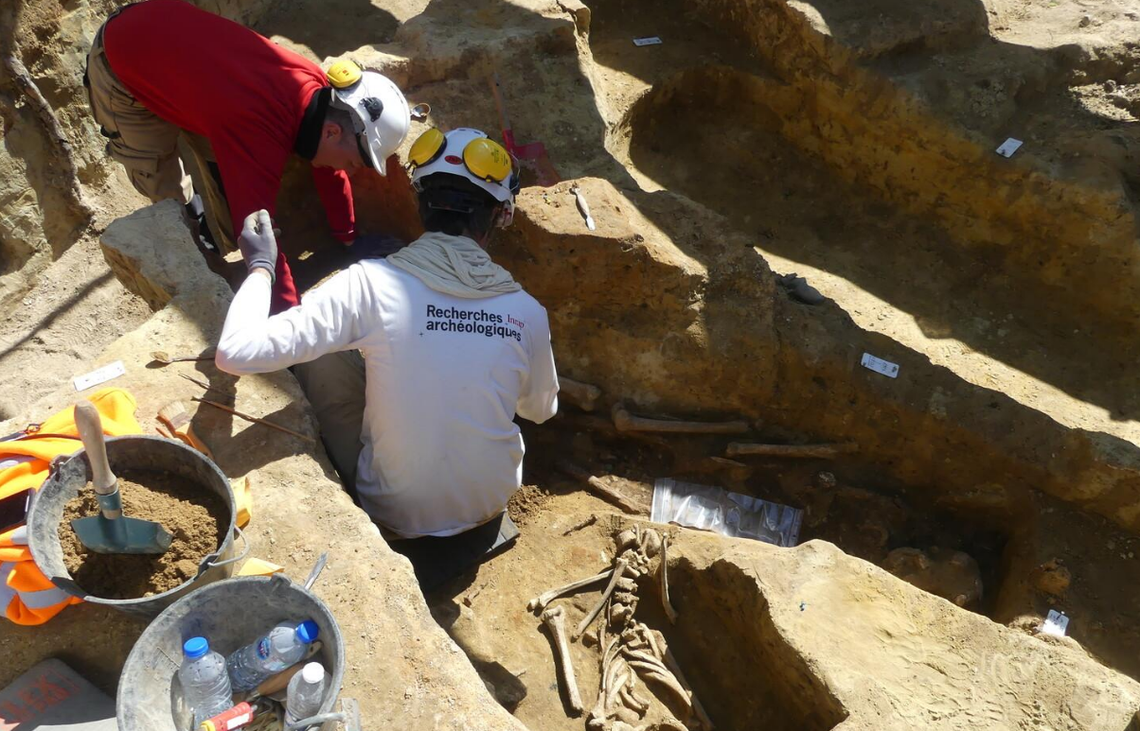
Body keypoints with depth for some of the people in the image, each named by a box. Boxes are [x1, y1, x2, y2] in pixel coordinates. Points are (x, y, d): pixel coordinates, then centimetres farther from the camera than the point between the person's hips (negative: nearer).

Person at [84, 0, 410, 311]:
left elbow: (330, 174, -2)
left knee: (224, 164, 8)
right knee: (165, 189, 0)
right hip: (120, 65, -6)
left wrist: (350, 240, 7)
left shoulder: (316, 88, -18)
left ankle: (227, 246, 28)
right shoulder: (260, 134, -42)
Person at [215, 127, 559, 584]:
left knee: (322, 355, 12)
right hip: (491, 507, 3)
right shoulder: (526, 311, -14)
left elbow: (236, 353, -26)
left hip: (393, 514, -2)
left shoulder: (370, 283, -23)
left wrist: (260, 267, -8)